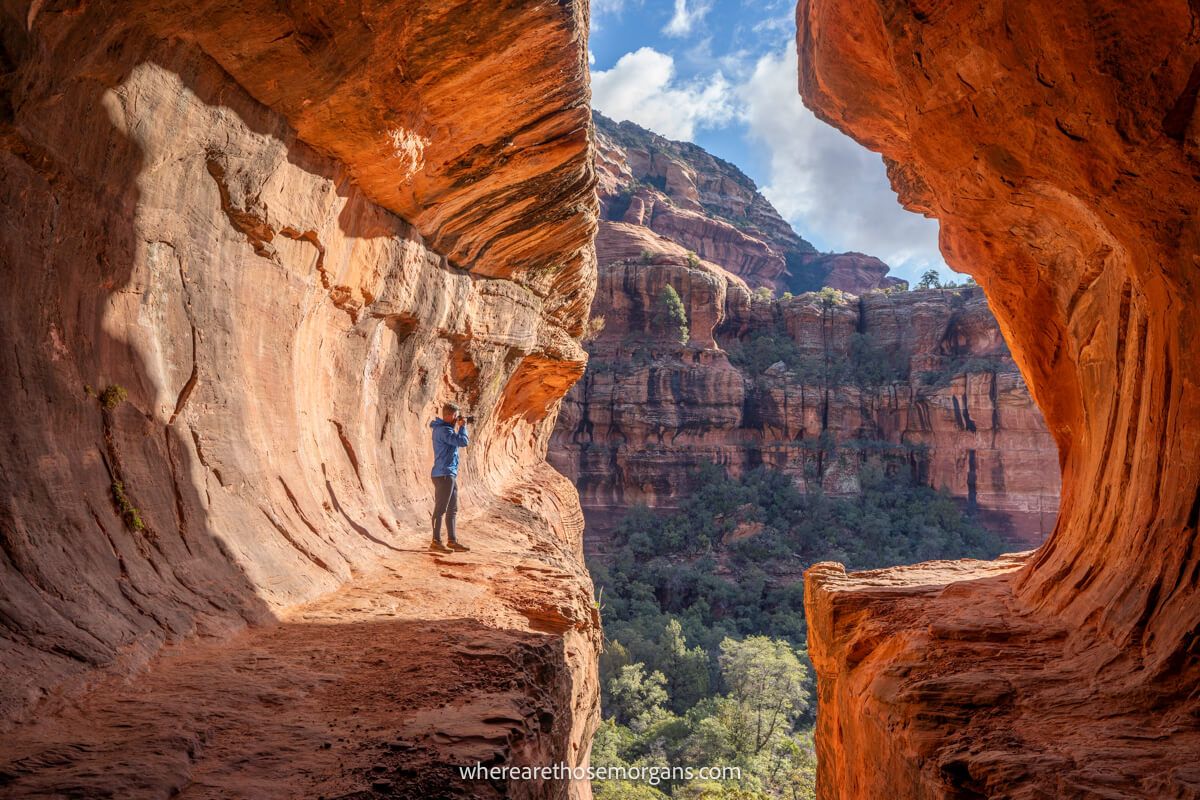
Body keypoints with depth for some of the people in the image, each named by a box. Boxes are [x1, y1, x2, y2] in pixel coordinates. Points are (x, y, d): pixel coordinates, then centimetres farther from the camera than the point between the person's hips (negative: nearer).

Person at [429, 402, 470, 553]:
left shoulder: (445, 428, 15)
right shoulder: (443, 430, -17)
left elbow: (456, 441, 20)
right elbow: (462, 441, -25)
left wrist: (459, 426, 11)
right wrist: (463, 426, -9)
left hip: (450, 475, 11)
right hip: (443, 475, -10)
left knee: (452, 509, 14)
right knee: (440, 509, -4)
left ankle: (452, 540, 20)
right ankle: (436, 542, 1)